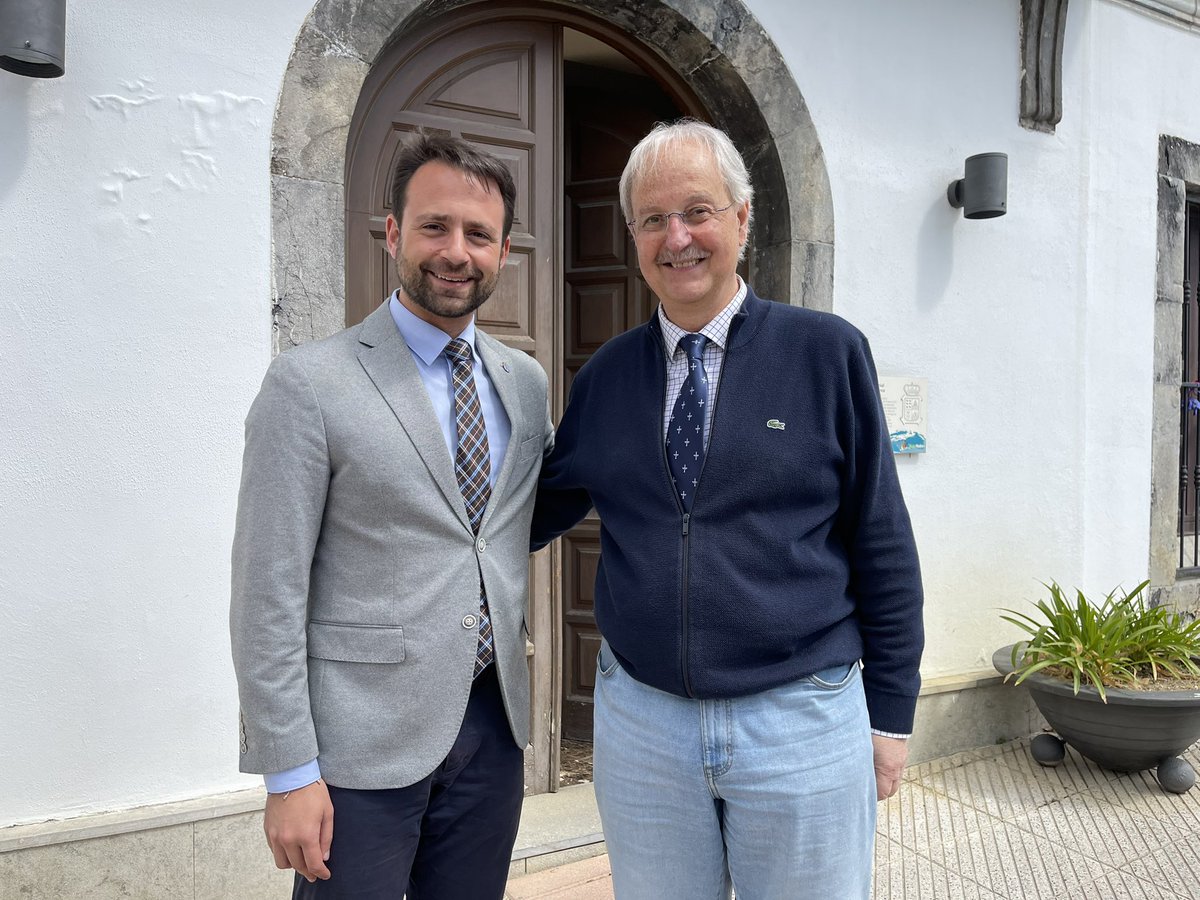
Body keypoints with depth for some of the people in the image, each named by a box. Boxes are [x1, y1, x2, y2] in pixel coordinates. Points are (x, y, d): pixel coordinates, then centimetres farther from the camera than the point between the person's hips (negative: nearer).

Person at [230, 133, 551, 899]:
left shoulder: (526, 381, 6)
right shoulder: (309, 384, -10)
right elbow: (268, 594, -11)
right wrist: (289, 773, -12)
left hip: (494, 724, 5)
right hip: (362, 744, -5)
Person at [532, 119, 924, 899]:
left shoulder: (827, 352, -5)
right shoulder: (609, 373, 3)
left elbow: (882, 543, -3)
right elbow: (538, 512, 11)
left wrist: (891, 712, -1)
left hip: (802, 721, -2)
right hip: (641, 719, 3)